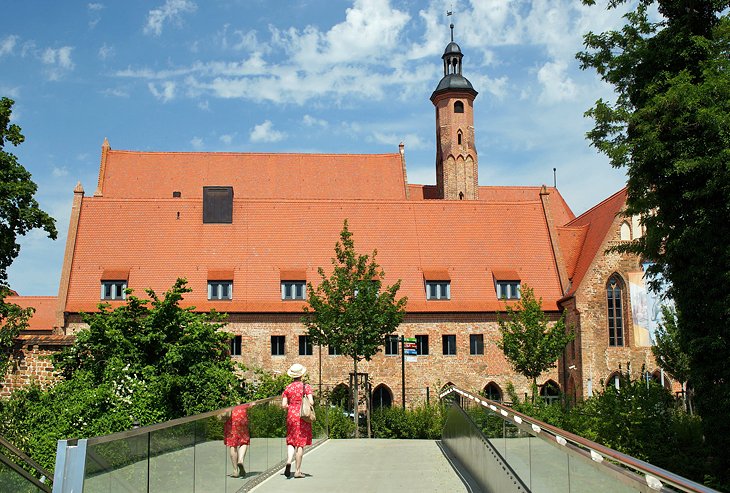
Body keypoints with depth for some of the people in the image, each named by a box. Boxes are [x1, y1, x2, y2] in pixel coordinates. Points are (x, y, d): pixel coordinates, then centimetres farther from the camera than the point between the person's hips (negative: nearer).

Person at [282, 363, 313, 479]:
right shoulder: (306, 387, -5)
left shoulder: (288, 388, 2)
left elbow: (283, 405, -4)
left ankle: (289, 461, -14)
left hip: (291, 416, 2)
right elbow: (311, 402, -13)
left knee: (291, 440, 13)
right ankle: (298, 471, 5)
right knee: (301, 443, 4)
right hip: (303, 416, -2)